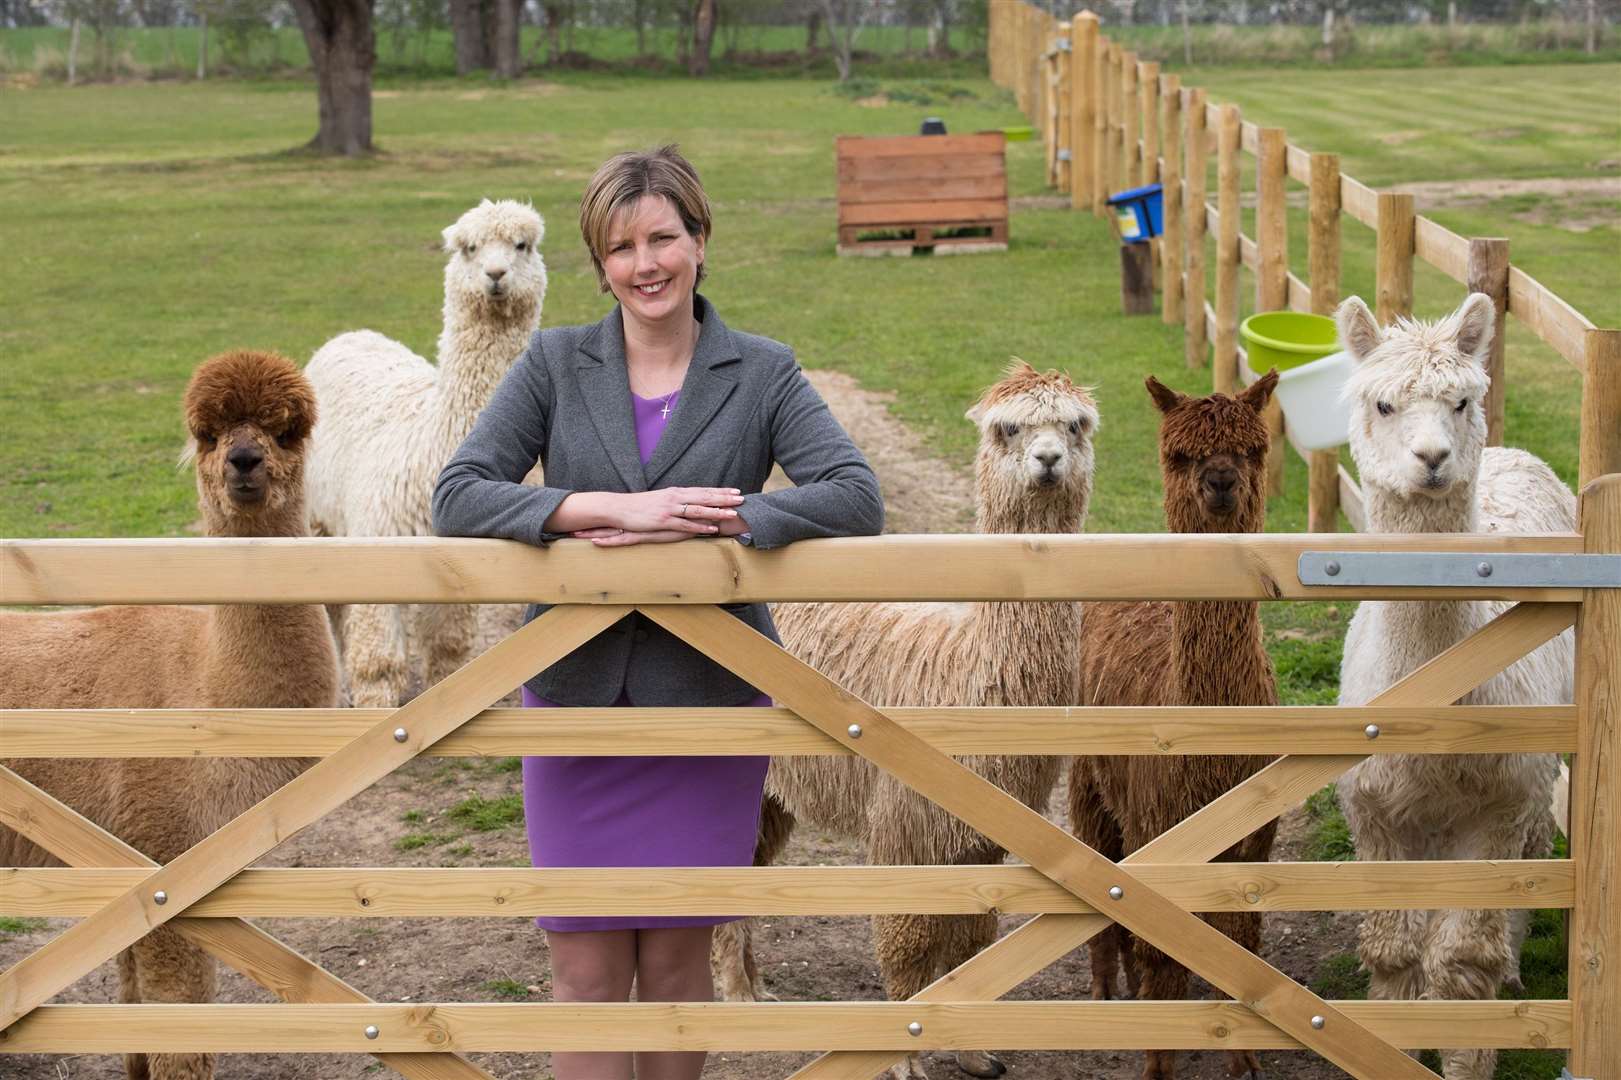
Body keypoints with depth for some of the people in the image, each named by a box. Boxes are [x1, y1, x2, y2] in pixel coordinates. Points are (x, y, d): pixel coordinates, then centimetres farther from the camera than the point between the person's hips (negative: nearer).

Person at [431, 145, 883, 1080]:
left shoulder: (761, 373, 1)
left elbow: (857, 497, -13)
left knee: (677, 958, 8)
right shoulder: (556, 363, 2)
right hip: (577, 695, 1)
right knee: (587, 968, 2)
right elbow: (458, 496, -9)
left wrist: (702, 524, -23)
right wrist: (615, 507, -22)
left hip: (709, 697, 0)